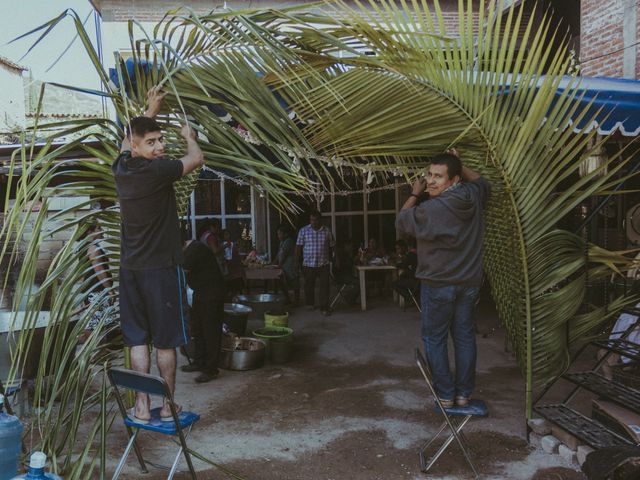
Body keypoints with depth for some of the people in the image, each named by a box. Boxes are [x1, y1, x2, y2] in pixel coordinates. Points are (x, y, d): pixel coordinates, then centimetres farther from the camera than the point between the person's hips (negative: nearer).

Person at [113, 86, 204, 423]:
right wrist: (189, 136, 19)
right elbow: (197, 159, 0)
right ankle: (167, 407, 15)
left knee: (137, 339, 10)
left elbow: (128, 139, 27)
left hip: (131, 268, 6)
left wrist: (150, 111, 36)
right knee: (165, 341, 4)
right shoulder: (157, 170, -15)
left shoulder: (121, 168, 5)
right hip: (160, 268, -6)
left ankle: (142, 408, 14)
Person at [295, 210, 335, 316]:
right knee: (309, 286, 13)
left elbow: (331, 247, 10)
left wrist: (330, 259, 10)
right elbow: (298, 247, 0)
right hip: (308, 264, 0)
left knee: (324, 286, -3)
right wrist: (297, 262, -2)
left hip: (323, 264, 0)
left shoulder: (327, 231, 1)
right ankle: (310, 303, 34)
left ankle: (324, 308, 3)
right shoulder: (303, 231, -2)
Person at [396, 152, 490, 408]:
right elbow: (482, 182, 21)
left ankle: (445, 394, 16)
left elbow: (401, 222, -4)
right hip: (469, 282, 6)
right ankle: (464, 393, 23)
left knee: (435, 338, 9)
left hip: (438, 284, -6)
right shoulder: (473, 196, -5)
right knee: (464, 336, 13)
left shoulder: (430, 209, -23)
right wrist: (459, 165, 16)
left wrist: (414, 194, 7)